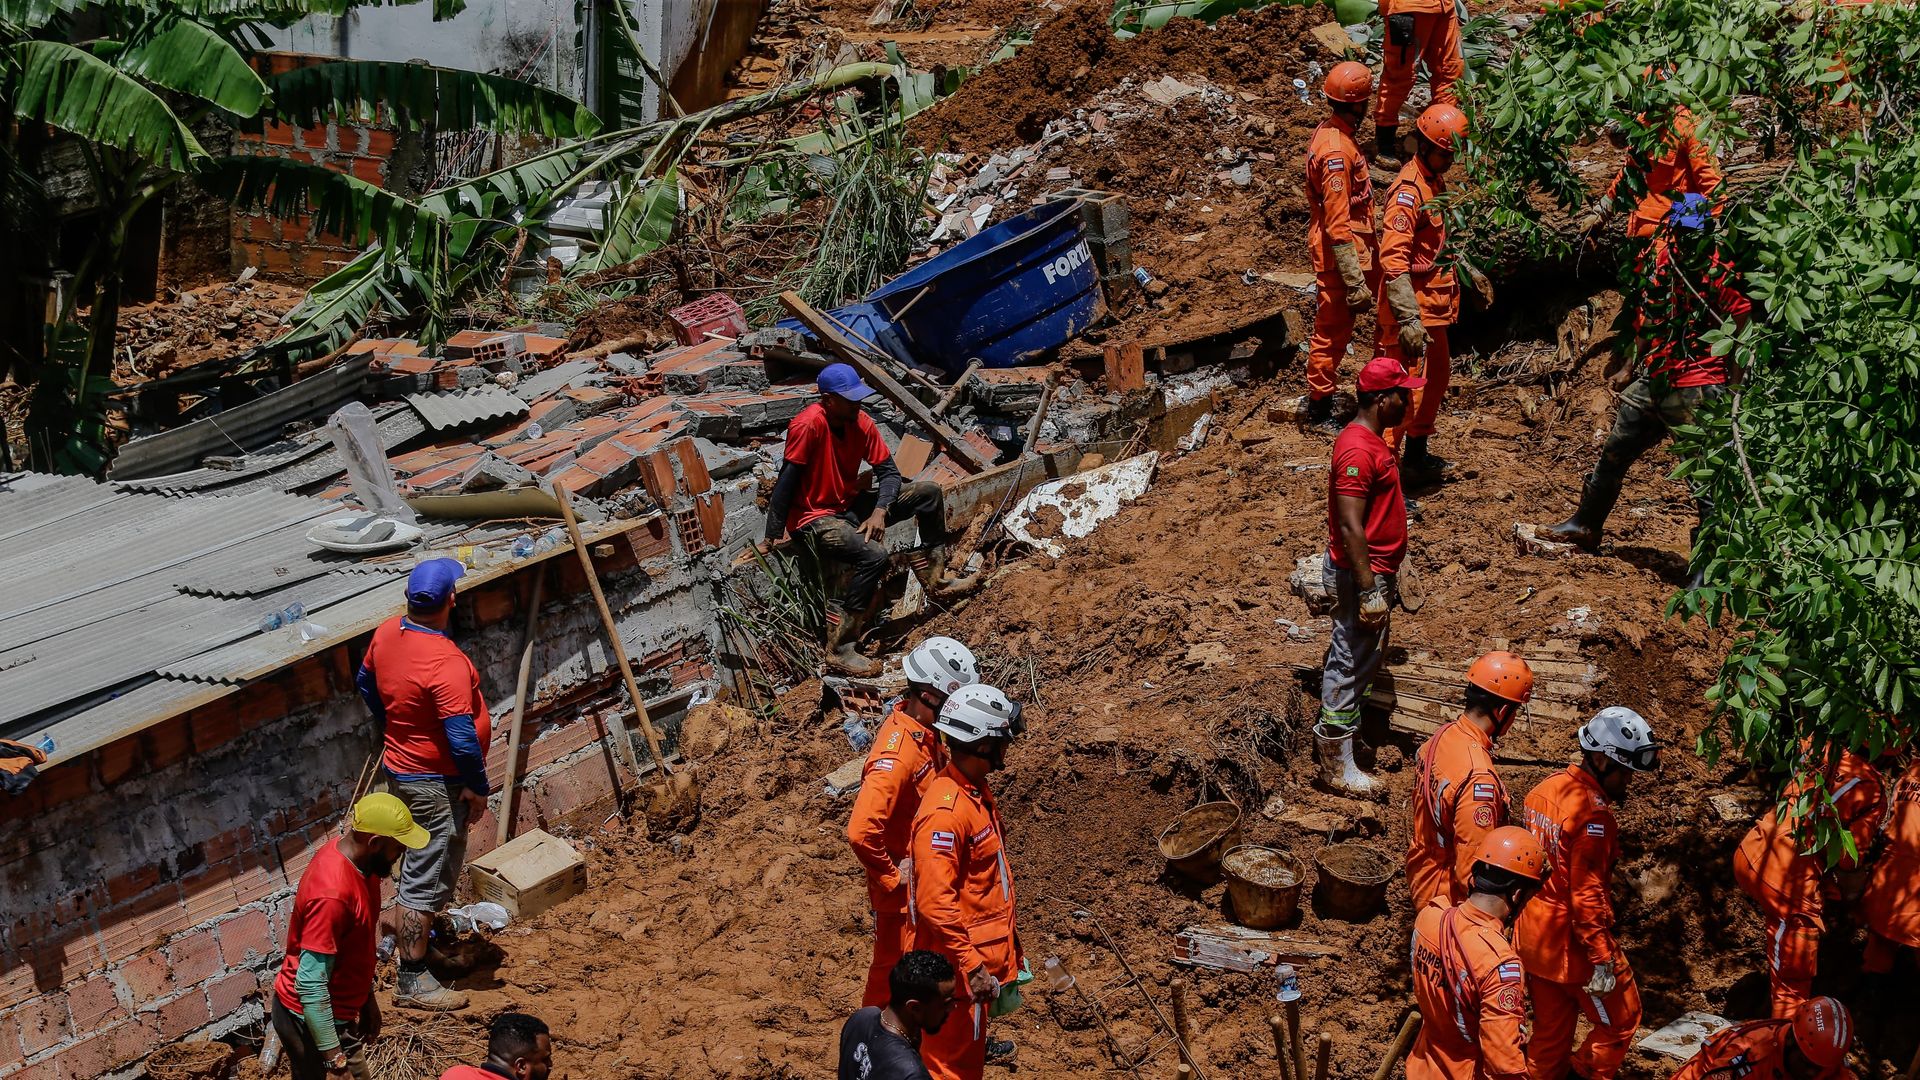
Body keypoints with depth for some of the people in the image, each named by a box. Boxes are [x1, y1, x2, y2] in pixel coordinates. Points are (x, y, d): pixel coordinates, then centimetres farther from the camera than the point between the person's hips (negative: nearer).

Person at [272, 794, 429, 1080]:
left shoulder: (355, 858, -4)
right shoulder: (332, 893, -33)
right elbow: (310, 986, -30)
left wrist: (367, 998, 20)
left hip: (339, 1009, 9)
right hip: (313, 1020, -9)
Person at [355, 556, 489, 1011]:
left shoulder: (387, 633, -4)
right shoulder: (446, 663, -30)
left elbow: (366, 683, 15)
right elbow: (461, 737, -29)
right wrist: (478, 786, -14)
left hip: (400, 765, 9)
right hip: (436, 782, -9)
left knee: (422, 867, 26)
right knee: (426, 879, -1)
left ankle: (421, 940, 44)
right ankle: (412, 981, 5)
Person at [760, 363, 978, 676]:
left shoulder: (862, 423, -4)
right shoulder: (809, 425, -25)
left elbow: (888, 471, 1)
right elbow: (786, 481, -23)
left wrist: (880, 511, -18)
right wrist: (772, 538, -21)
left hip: (851, 506, 8)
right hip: (814, 518, -8)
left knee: (929, 492, 1)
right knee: (874, 556, -33)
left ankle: (936, 577, 19)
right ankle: (839, 648, -28)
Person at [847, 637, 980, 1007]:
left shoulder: (927, 732, -2)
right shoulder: (896, 754, -32)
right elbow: (861, 831, -39)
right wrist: (890, 876, -24)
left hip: (928, 876, 9)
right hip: (902, 887, -9)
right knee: (895, 967, 8)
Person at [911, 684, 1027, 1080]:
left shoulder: (976, 791, 5)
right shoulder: (945, 811, -27)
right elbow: (935, 902, -29)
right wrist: (971, 966, -29)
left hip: (986, 950, 9)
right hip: (960, 959, -9)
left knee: (966, 1044, 28)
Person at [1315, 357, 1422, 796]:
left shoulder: (1371, 440, 9)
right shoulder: (1358, 450, -24)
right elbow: (1350, 527, -27)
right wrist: (1369, 592, -27)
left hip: (1374, 571, 10)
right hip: (1359, 574, -10)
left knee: (1369, 656, 21)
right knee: (1352, 664, -2)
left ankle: (1330, 733, 35)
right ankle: (1337, 763, 7)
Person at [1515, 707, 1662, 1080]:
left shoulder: (1545, 789, 3)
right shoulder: (1592, 815, -25)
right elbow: (1587, 896, -26)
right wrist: (1602, 958, -21)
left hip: (1534, 936, 9)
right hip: (1572, 944, -9)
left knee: (1551, 1030, 21)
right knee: (1620, 1019, 13)